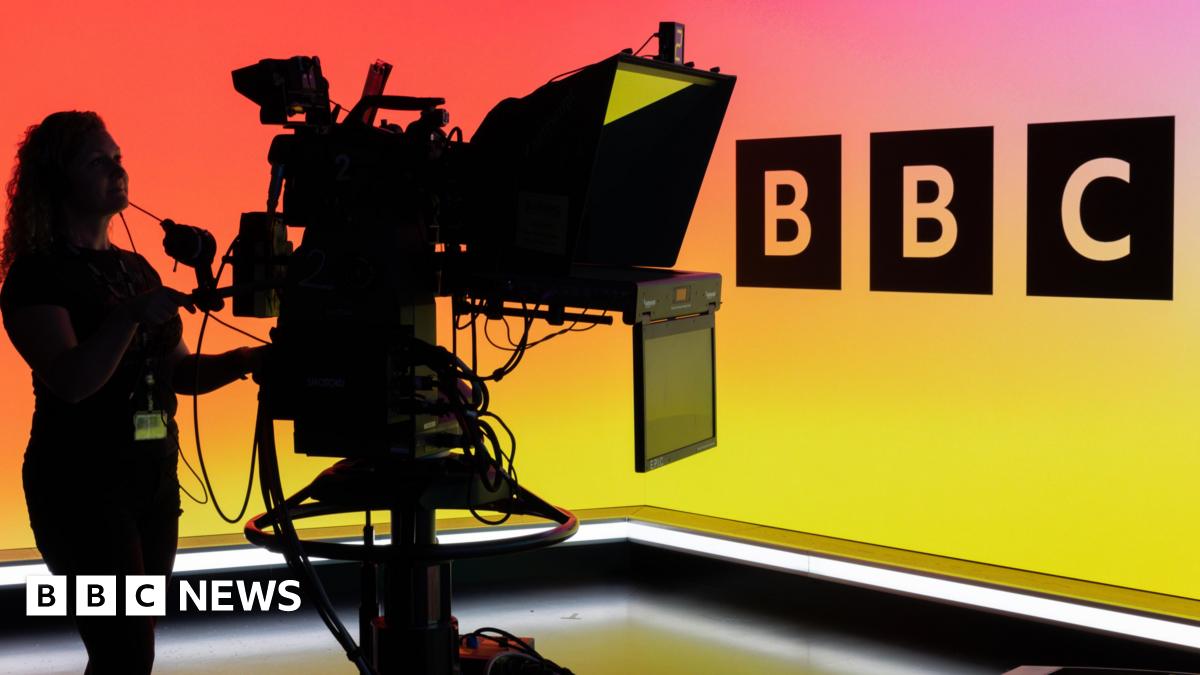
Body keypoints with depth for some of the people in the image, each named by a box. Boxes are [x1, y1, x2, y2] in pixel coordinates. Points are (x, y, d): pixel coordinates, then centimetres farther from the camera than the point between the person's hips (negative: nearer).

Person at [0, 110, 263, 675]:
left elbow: (178, 372, 16)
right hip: (82, 484, -7)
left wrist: (242, 360, -2)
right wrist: (130, 316, -32)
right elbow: (71, 381, -20)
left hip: (155, 476, 7)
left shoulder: (135, 268, 15)